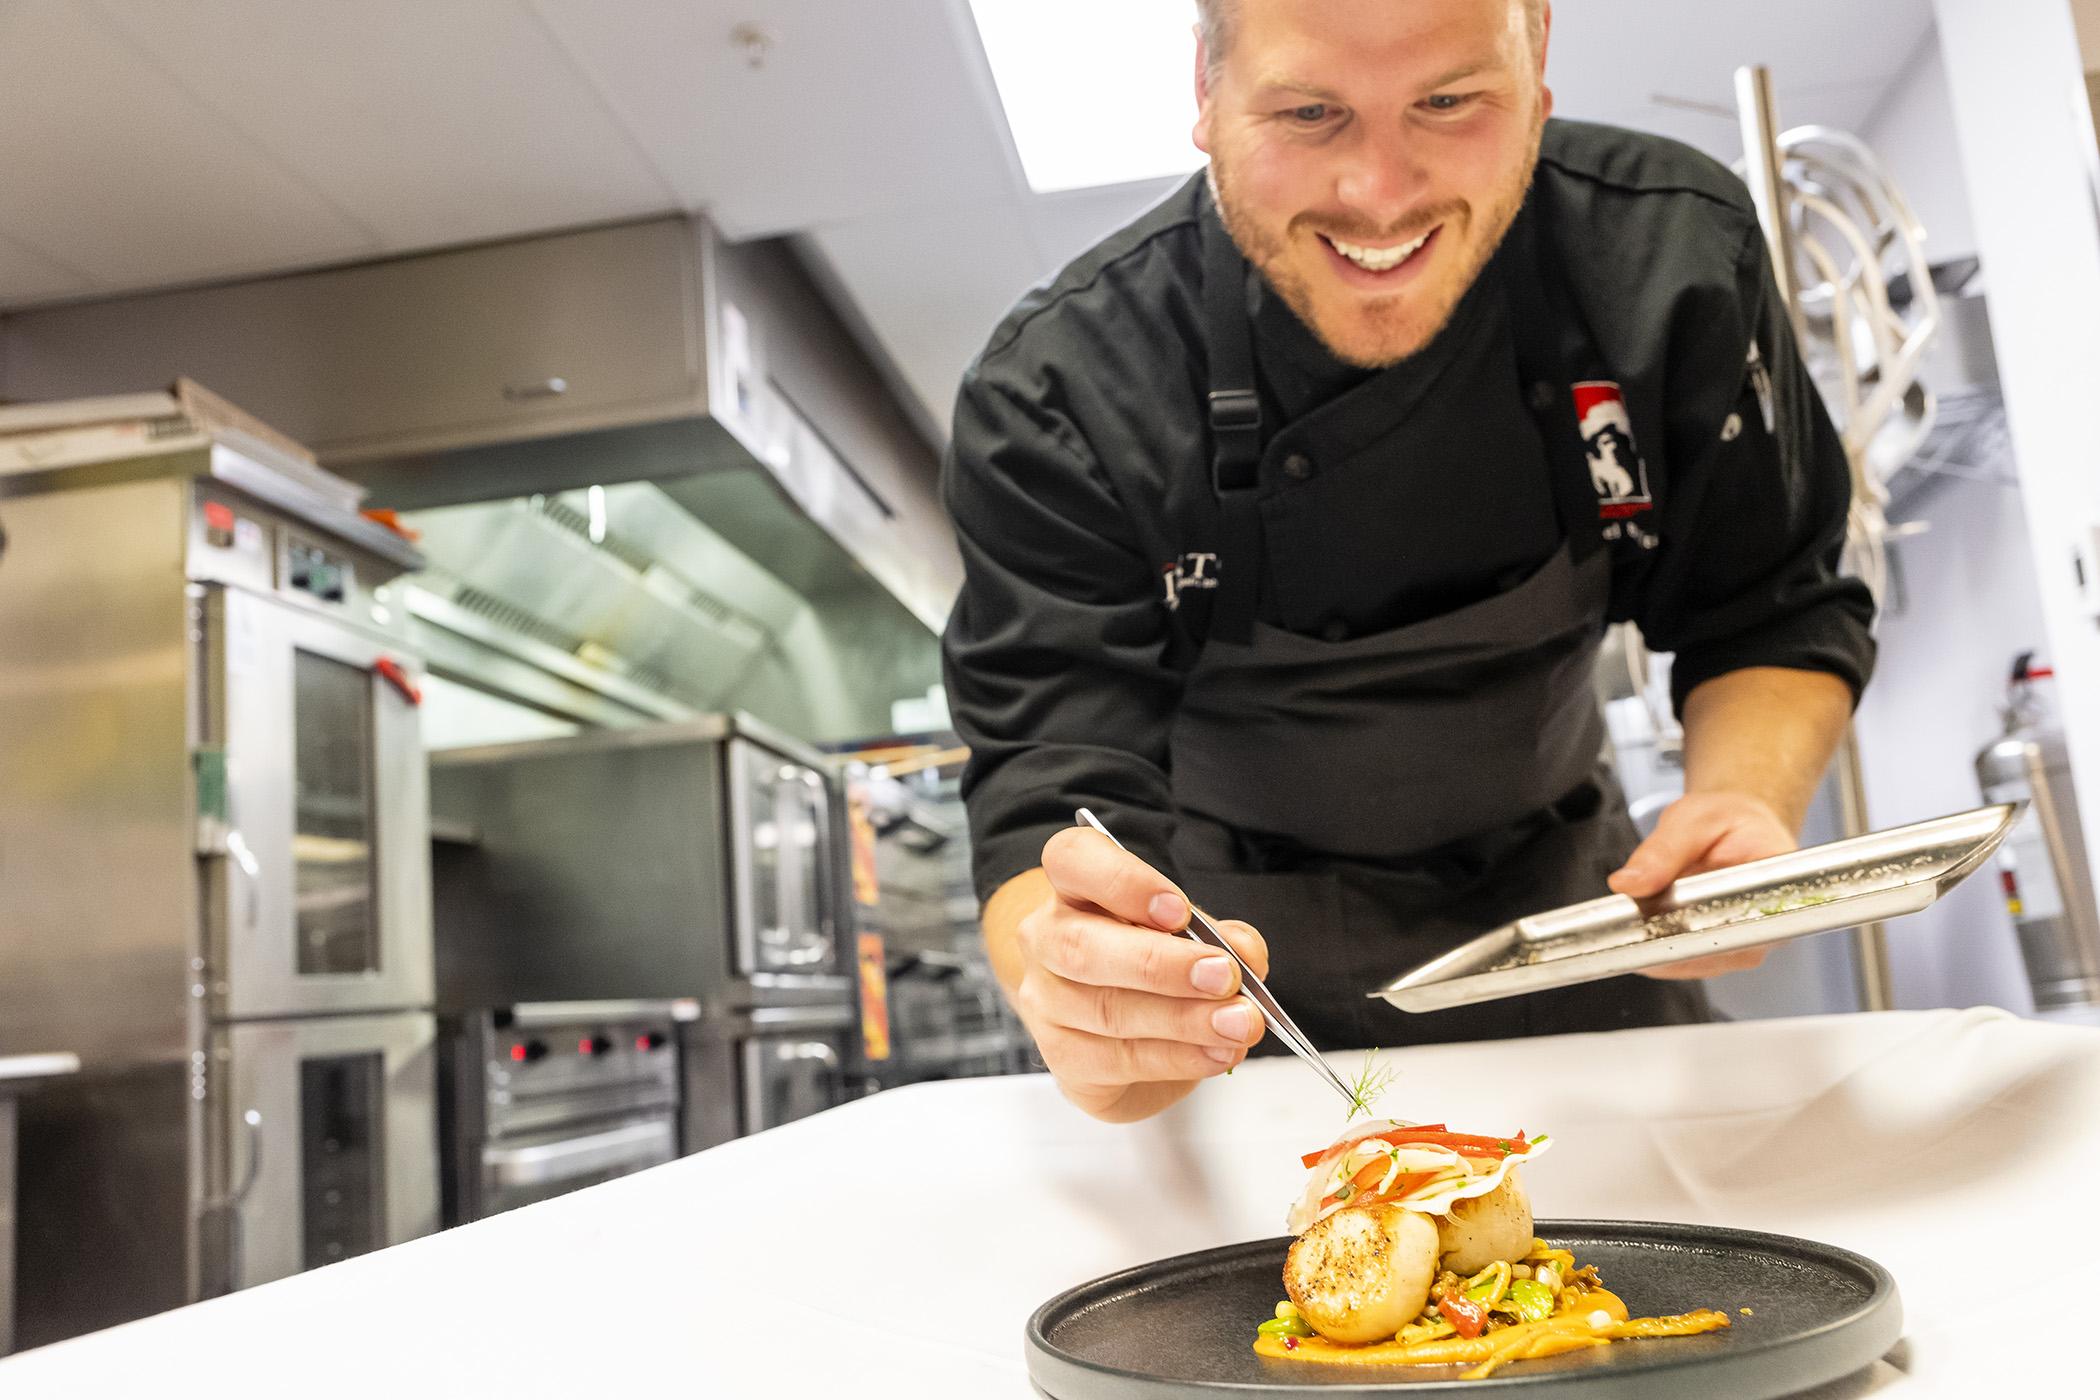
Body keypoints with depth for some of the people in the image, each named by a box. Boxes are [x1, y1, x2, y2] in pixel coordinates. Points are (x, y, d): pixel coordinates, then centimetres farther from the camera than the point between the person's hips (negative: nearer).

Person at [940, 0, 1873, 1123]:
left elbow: (1773, 617, -9)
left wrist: (1743, 796, -30)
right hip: (1249, 953, -2)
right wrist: (1068, 979, -53)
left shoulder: (1672, 258, -19)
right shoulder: (1056, 397, -28)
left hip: (1559, 899, 3)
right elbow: (1055, 794, -30)